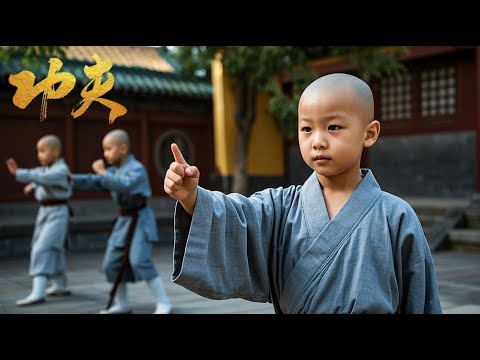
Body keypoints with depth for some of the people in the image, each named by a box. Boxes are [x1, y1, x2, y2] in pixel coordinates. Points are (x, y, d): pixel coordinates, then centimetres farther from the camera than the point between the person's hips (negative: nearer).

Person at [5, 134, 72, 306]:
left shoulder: (61, 170, -17)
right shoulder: (47, 168, 10)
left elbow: (41, 177, -31)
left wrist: (17, 173, -37)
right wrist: (33, 186, 1)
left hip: (57, 213, -10)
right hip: (45, 211, 10)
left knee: (43, 249, -18)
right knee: (53, 249, 19)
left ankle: (38, 292, -24)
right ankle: (60, 286, 34)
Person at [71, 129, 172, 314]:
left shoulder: (136, 168, -17)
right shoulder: (114, 170, 11)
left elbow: (124, 185, -33)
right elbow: (94, 182, 11)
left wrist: (102, 172, -28)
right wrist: (70, 179, 2)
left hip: (140, 220, -9)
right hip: (124, 220, 9)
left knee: (140, 261, -19)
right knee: (112, 262, 10)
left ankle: (163, 303, -9)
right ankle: (122, 304, 23)